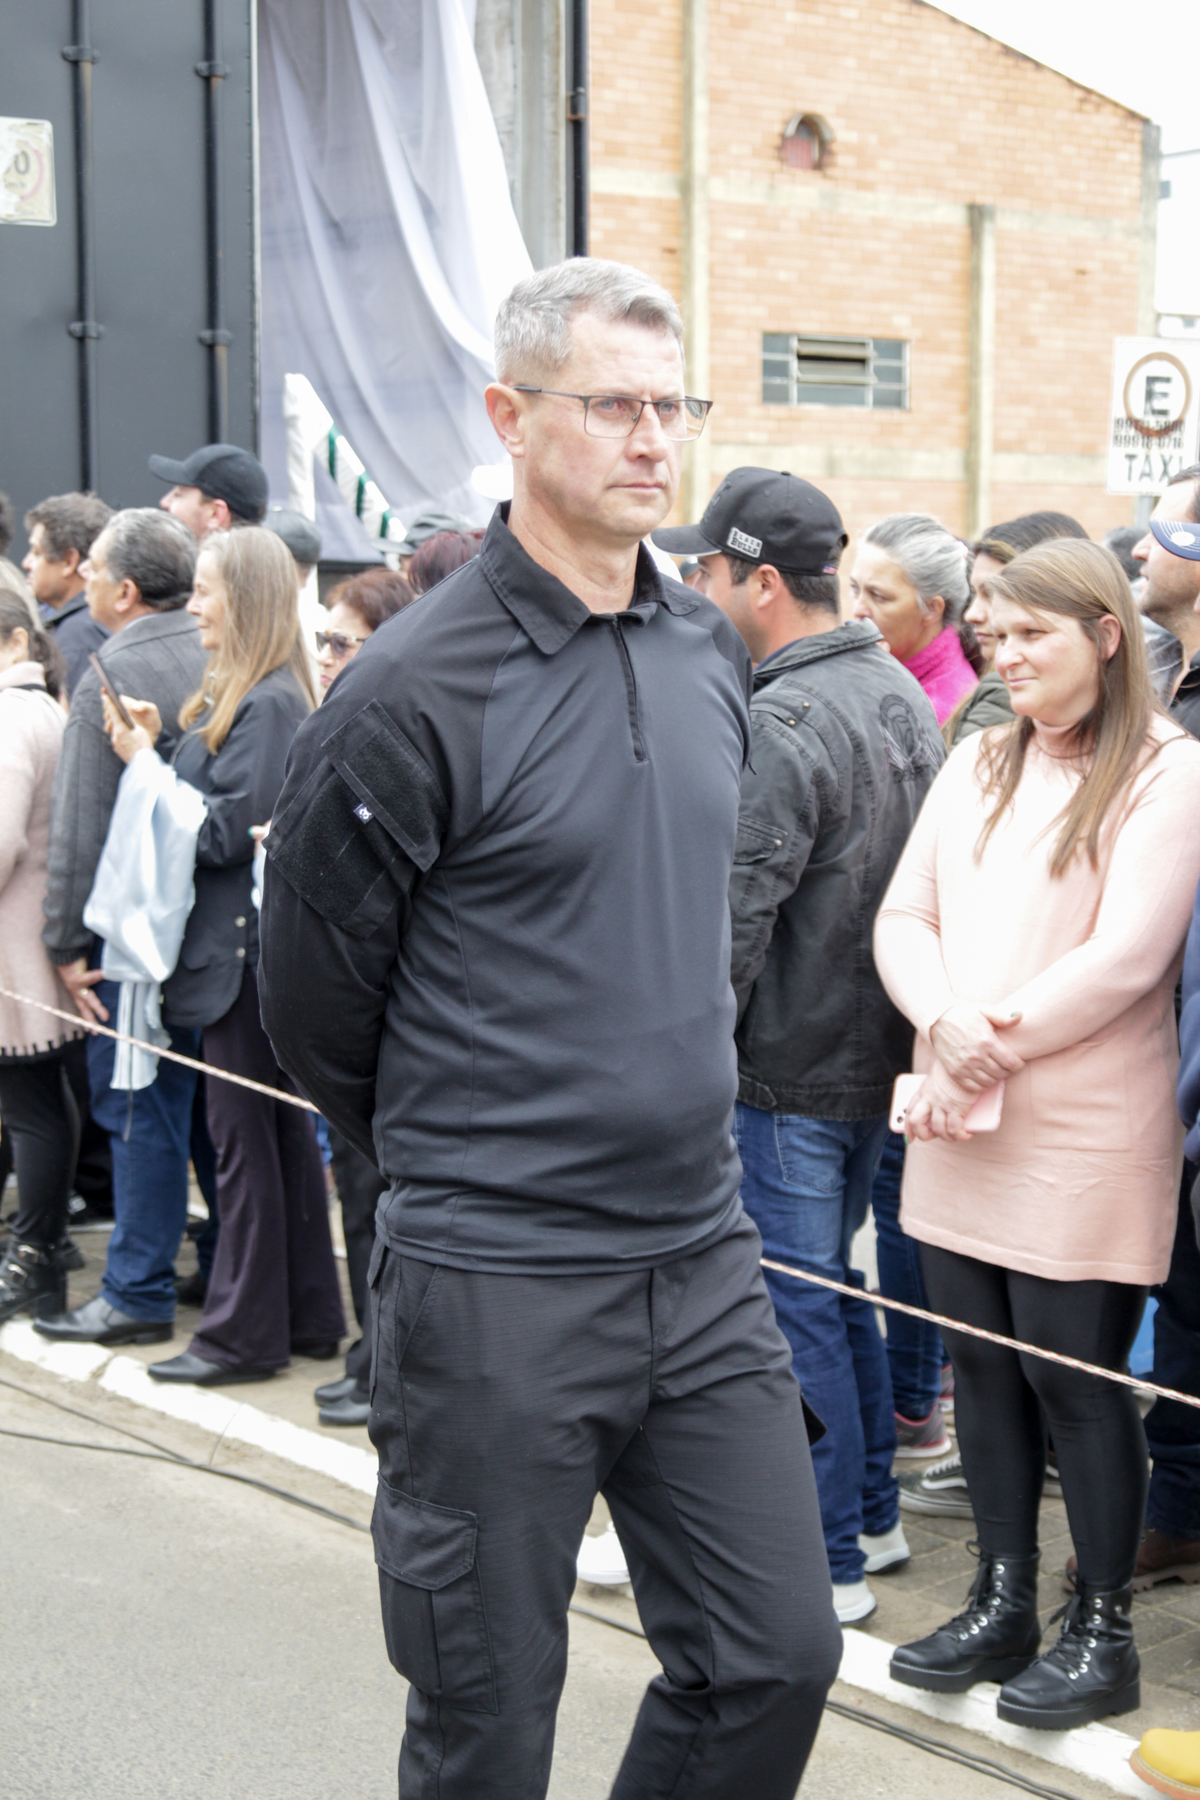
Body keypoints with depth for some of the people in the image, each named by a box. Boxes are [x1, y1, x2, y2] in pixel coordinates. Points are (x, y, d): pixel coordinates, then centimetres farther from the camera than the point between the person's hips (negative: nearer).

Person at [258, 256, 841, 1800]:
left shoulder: (712, 654, 7)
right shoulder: (411, 691, -14)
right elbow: (313, 994, -4)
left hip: (703, 1264, 6)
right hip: (493, 1290, -6)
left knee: (777, 1659, 10)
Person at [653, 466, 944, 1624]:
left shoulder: (780, 725, -21)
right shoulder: (900, 693, 9)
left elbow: (730, 921, -21)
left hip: (789, 1067, -9)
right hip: (878, 1049, 9)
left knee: (792, 1305, 1)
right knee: (833, 1283, 20)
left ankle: (829, 1558, 9)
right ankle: (872, 1515, 31)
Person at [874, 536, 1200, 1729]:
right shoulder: (978, 764, 12)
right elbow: (902, 918, 6)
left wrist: (992, 1054, -14)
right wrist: (946, 1025, -13)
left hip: (1082, 1141, -6)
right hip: (958, 1128, 6)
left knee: (1073, 1379, 0)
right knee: (981, 1366, 12)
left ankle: (1101, 1631, 15)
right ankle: (1004, 1604, 26)